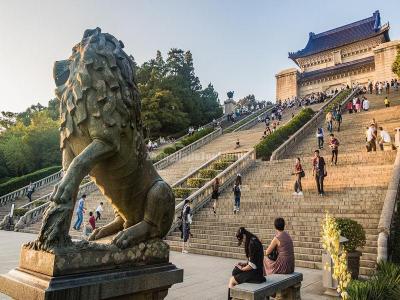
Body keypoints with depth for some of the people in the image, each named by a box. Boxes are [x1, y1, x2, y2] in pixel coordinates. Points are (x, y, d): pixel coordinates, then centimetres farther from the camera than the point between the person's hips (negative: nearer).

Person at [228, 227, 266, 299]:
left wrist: (242, 269, -6)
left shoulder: (252, 243, -19)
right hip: (255, 271, 9)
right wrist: (244, 263, 9)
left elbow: (253, 264, -20)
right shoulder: (253, 241, 10)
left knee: (232, 281, -1)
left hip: (255, 273, -9)